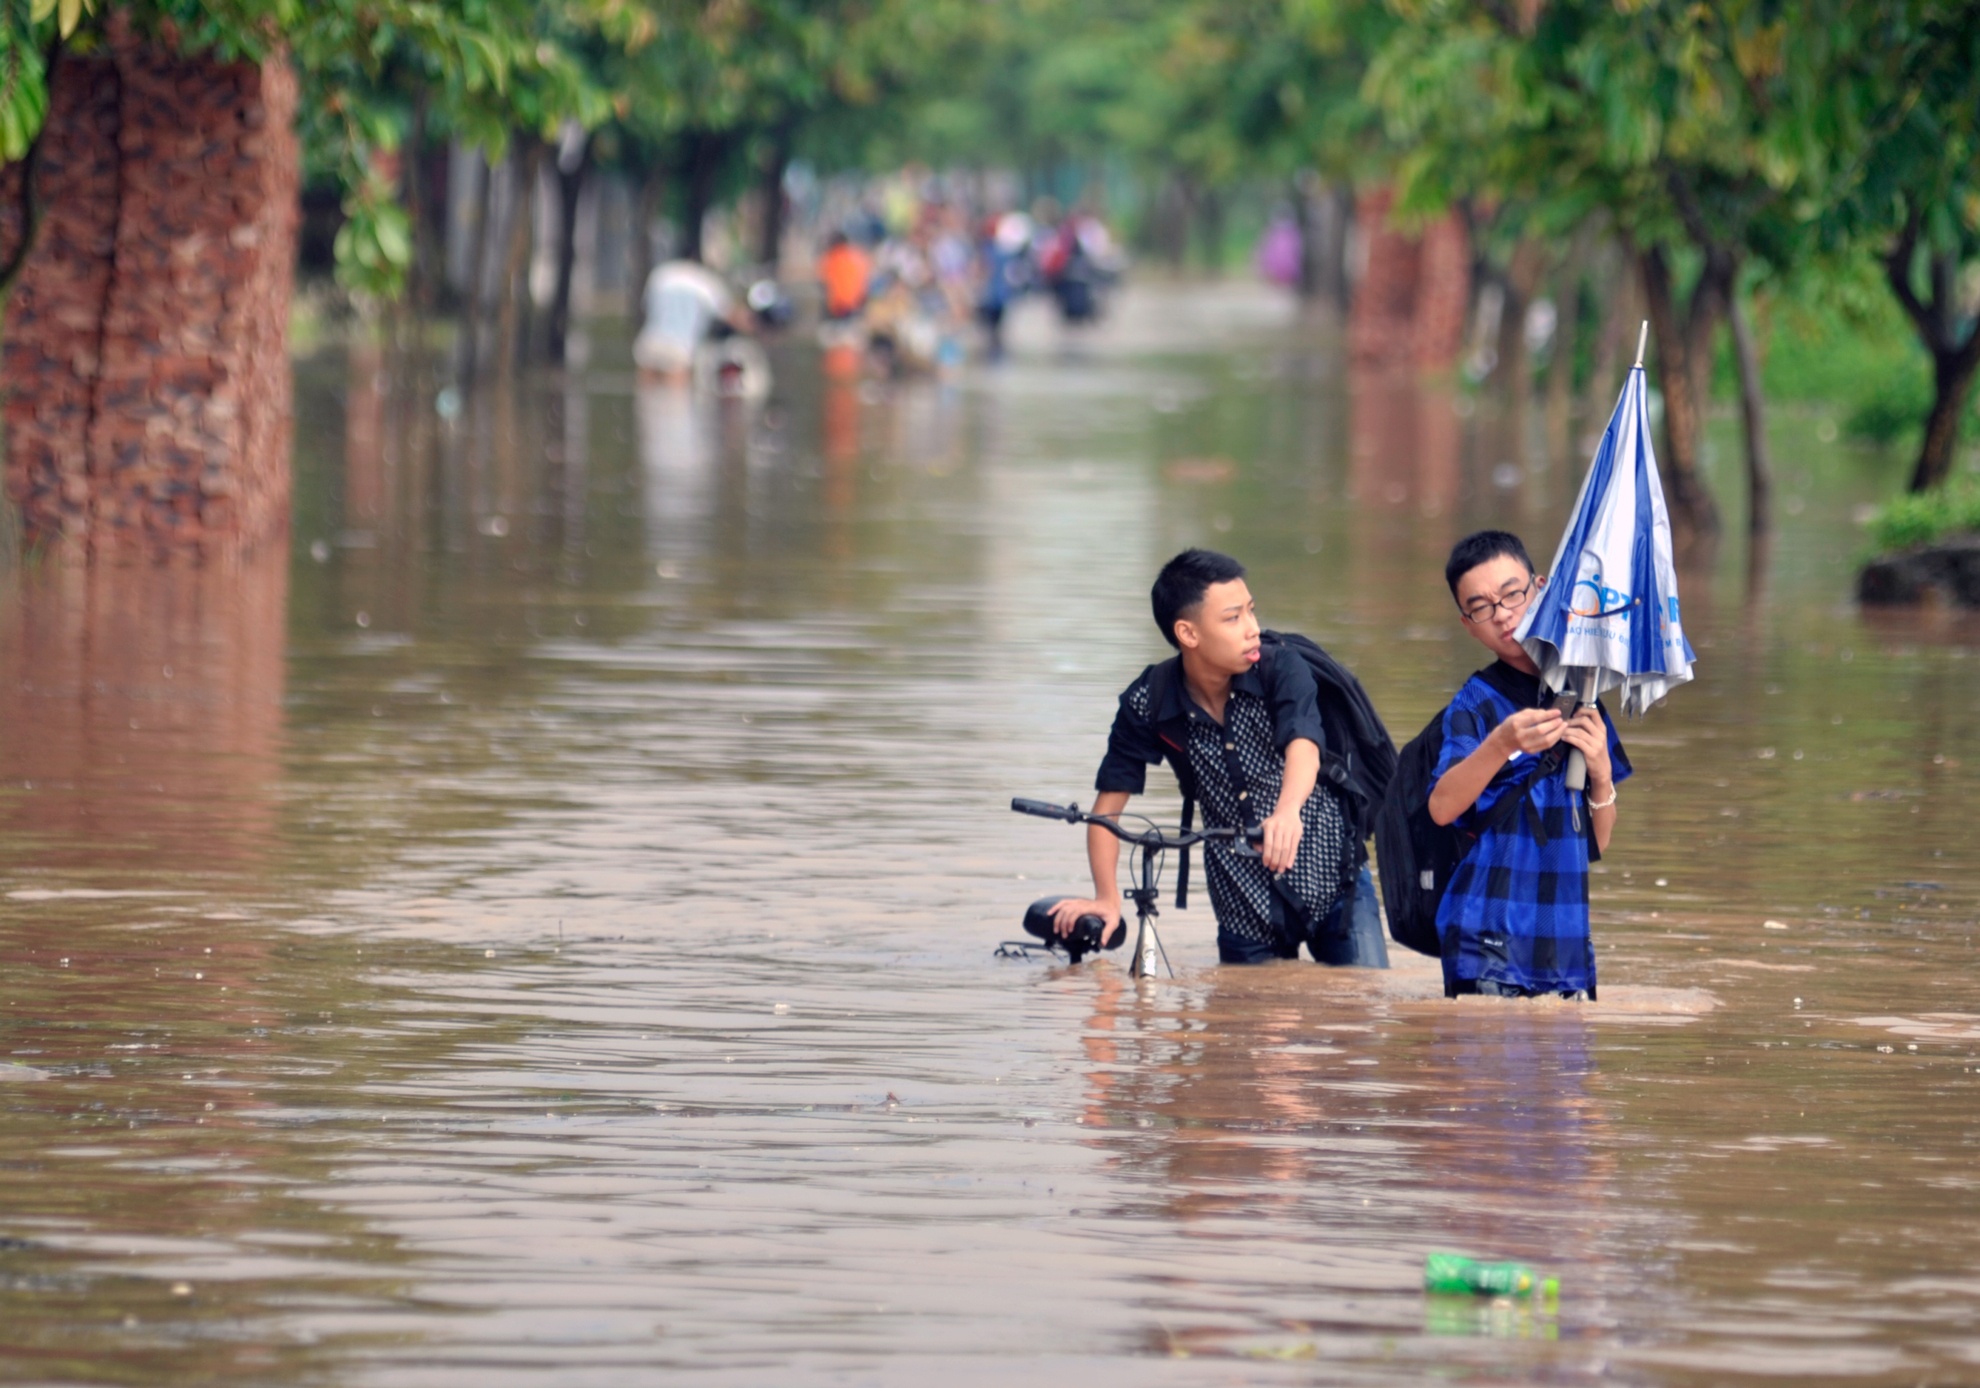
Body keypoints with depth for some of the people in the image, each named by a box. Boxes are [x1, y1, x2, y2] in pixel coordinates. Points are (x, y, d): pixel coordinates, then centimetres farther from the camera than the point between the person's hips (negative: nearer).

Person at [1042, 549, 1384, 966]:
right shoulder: (1149, 704, -11)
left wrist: (1287, 812, -55)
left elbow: (1303, 748, -34)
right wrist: (1107, 900, -11)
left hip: (1332, 884, -1)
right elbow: (1108, 804, -2)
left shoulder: (1281, 671, -15)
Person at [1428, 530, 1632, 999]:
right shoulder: (1476, 702, -2)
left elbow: (1597, 842, 15)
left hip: (1567, 939, 5)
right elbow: (1441, 808, -20)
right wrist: (1501, 745, -34)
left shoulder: (1581, 697, 13)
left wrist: (1601, 772, -4)